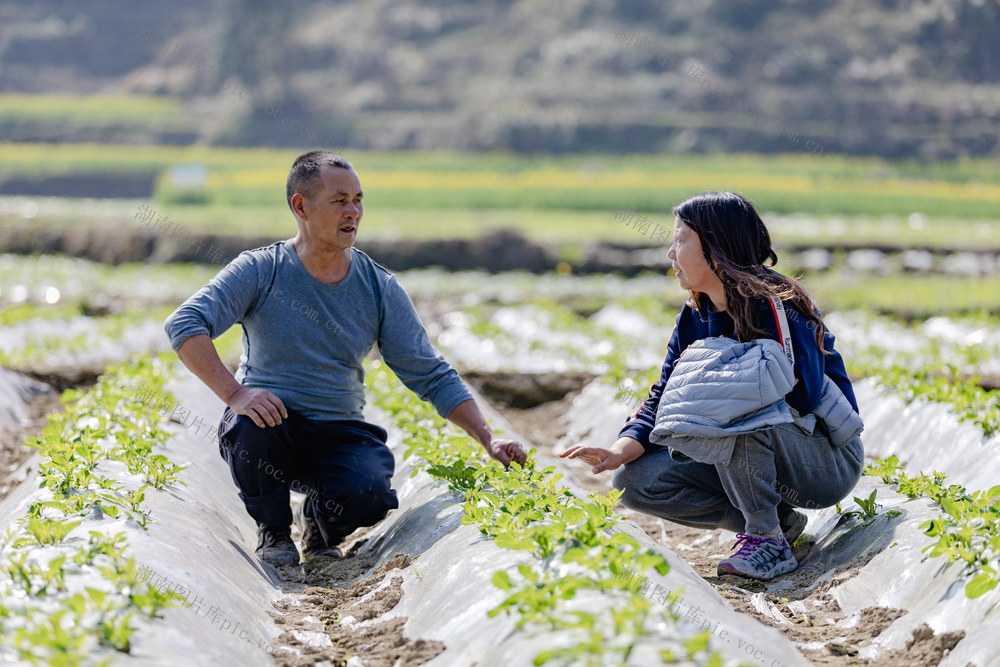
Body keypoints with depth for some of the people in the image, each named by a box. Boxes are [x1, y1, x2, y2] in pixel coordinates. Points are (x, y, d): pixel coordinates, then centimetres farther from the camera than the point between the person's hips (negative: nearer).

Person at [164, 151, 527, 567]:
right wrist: (234, 394, -31)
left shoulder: (379, 288, 2)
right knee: (249, 428, -37)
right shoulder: (260, 271, -6)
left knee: (370, 496, -30)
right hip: (272, 420, -1)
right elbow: (184, 325, -17)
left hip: (340, 435, 2)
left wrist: (488, 440, -8)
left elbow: (432, 376, 3)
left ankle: (319, 522, 10)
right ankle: (273, 532, -4)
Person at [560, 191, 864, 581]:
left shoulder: (775, 304, -19)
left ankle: (768, 540, -21)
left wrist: (710, 376, -20)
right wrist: (621, 450, -18)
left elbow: (802, 394, -28)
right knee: (635, 481, -7)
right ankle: (777, 520, -2)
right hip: (755, 457, 8)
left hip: (829, 462, -8)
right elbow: (663, 399, 2)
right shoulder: (696, 317, 5)